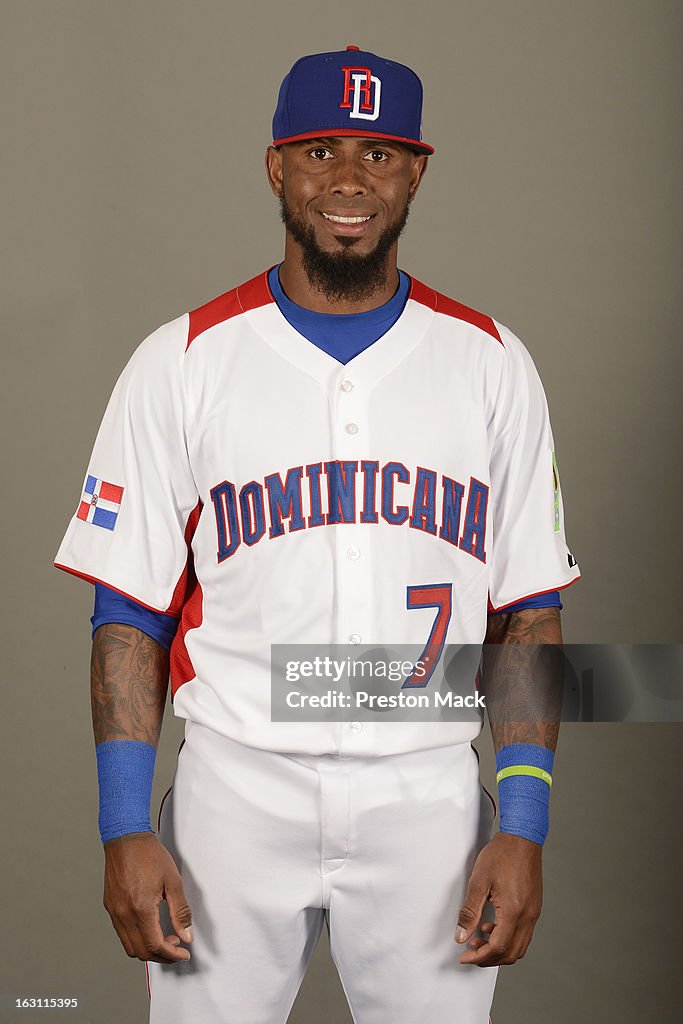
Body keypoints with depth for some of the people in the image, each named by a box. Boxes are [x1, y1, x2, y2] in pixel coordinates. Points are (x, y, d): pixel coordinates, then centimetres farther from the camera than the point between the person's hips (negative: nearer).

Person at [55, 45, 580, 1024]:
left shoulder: (492, 365, 4)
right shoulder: (180, 363, 1)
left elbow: (528, 614, 4)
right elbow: (130, 613, 1)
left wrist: (522, 830, -4)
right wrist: (126, 830, -7)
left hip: (427, 799, 1)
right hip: (236, 793, -1)